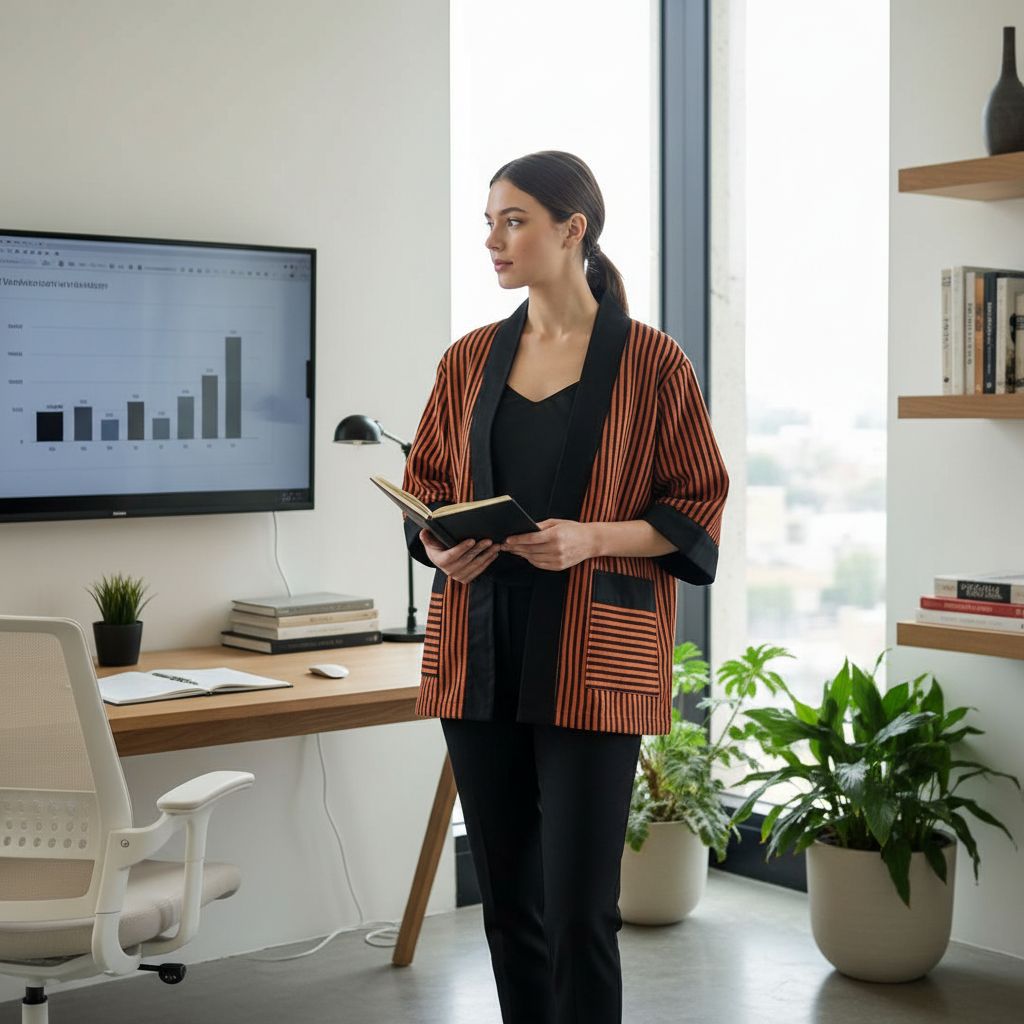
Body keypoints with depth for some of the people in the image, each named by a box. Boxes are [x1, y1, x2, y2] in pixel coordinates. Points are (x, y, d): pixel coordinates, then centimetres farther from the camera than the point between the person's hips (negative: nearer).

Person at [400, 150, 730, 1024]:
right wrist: (442, 550, -6)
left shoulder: (650, 361, -3)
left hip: (591, 664, -4)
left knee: (579, 910, -5)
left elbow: (697, 508, -1)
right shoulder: (469, 360, 10)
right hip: (481, 655, 5)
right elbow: (425, 493, 16)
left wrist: (591, 539, -17)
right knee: (507, 900, 11)